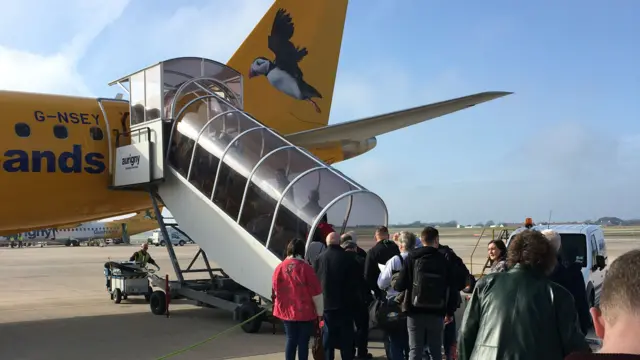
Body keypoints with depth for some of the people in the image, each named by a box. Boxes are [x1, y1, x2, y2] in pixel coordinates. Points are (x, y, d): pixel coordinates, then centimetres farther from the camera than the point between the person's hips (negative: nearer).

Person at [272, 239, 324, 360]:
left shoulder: (279, 267, 0)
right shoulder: (305, 268, -14)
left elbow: (275, 291, 11)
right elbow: (316, 293, -11)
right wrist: (319, 312, -1)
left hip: (287, 311, 4)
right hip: (305, 312, -4)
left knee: (291, 340, 15)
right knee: (303, 342, 5)